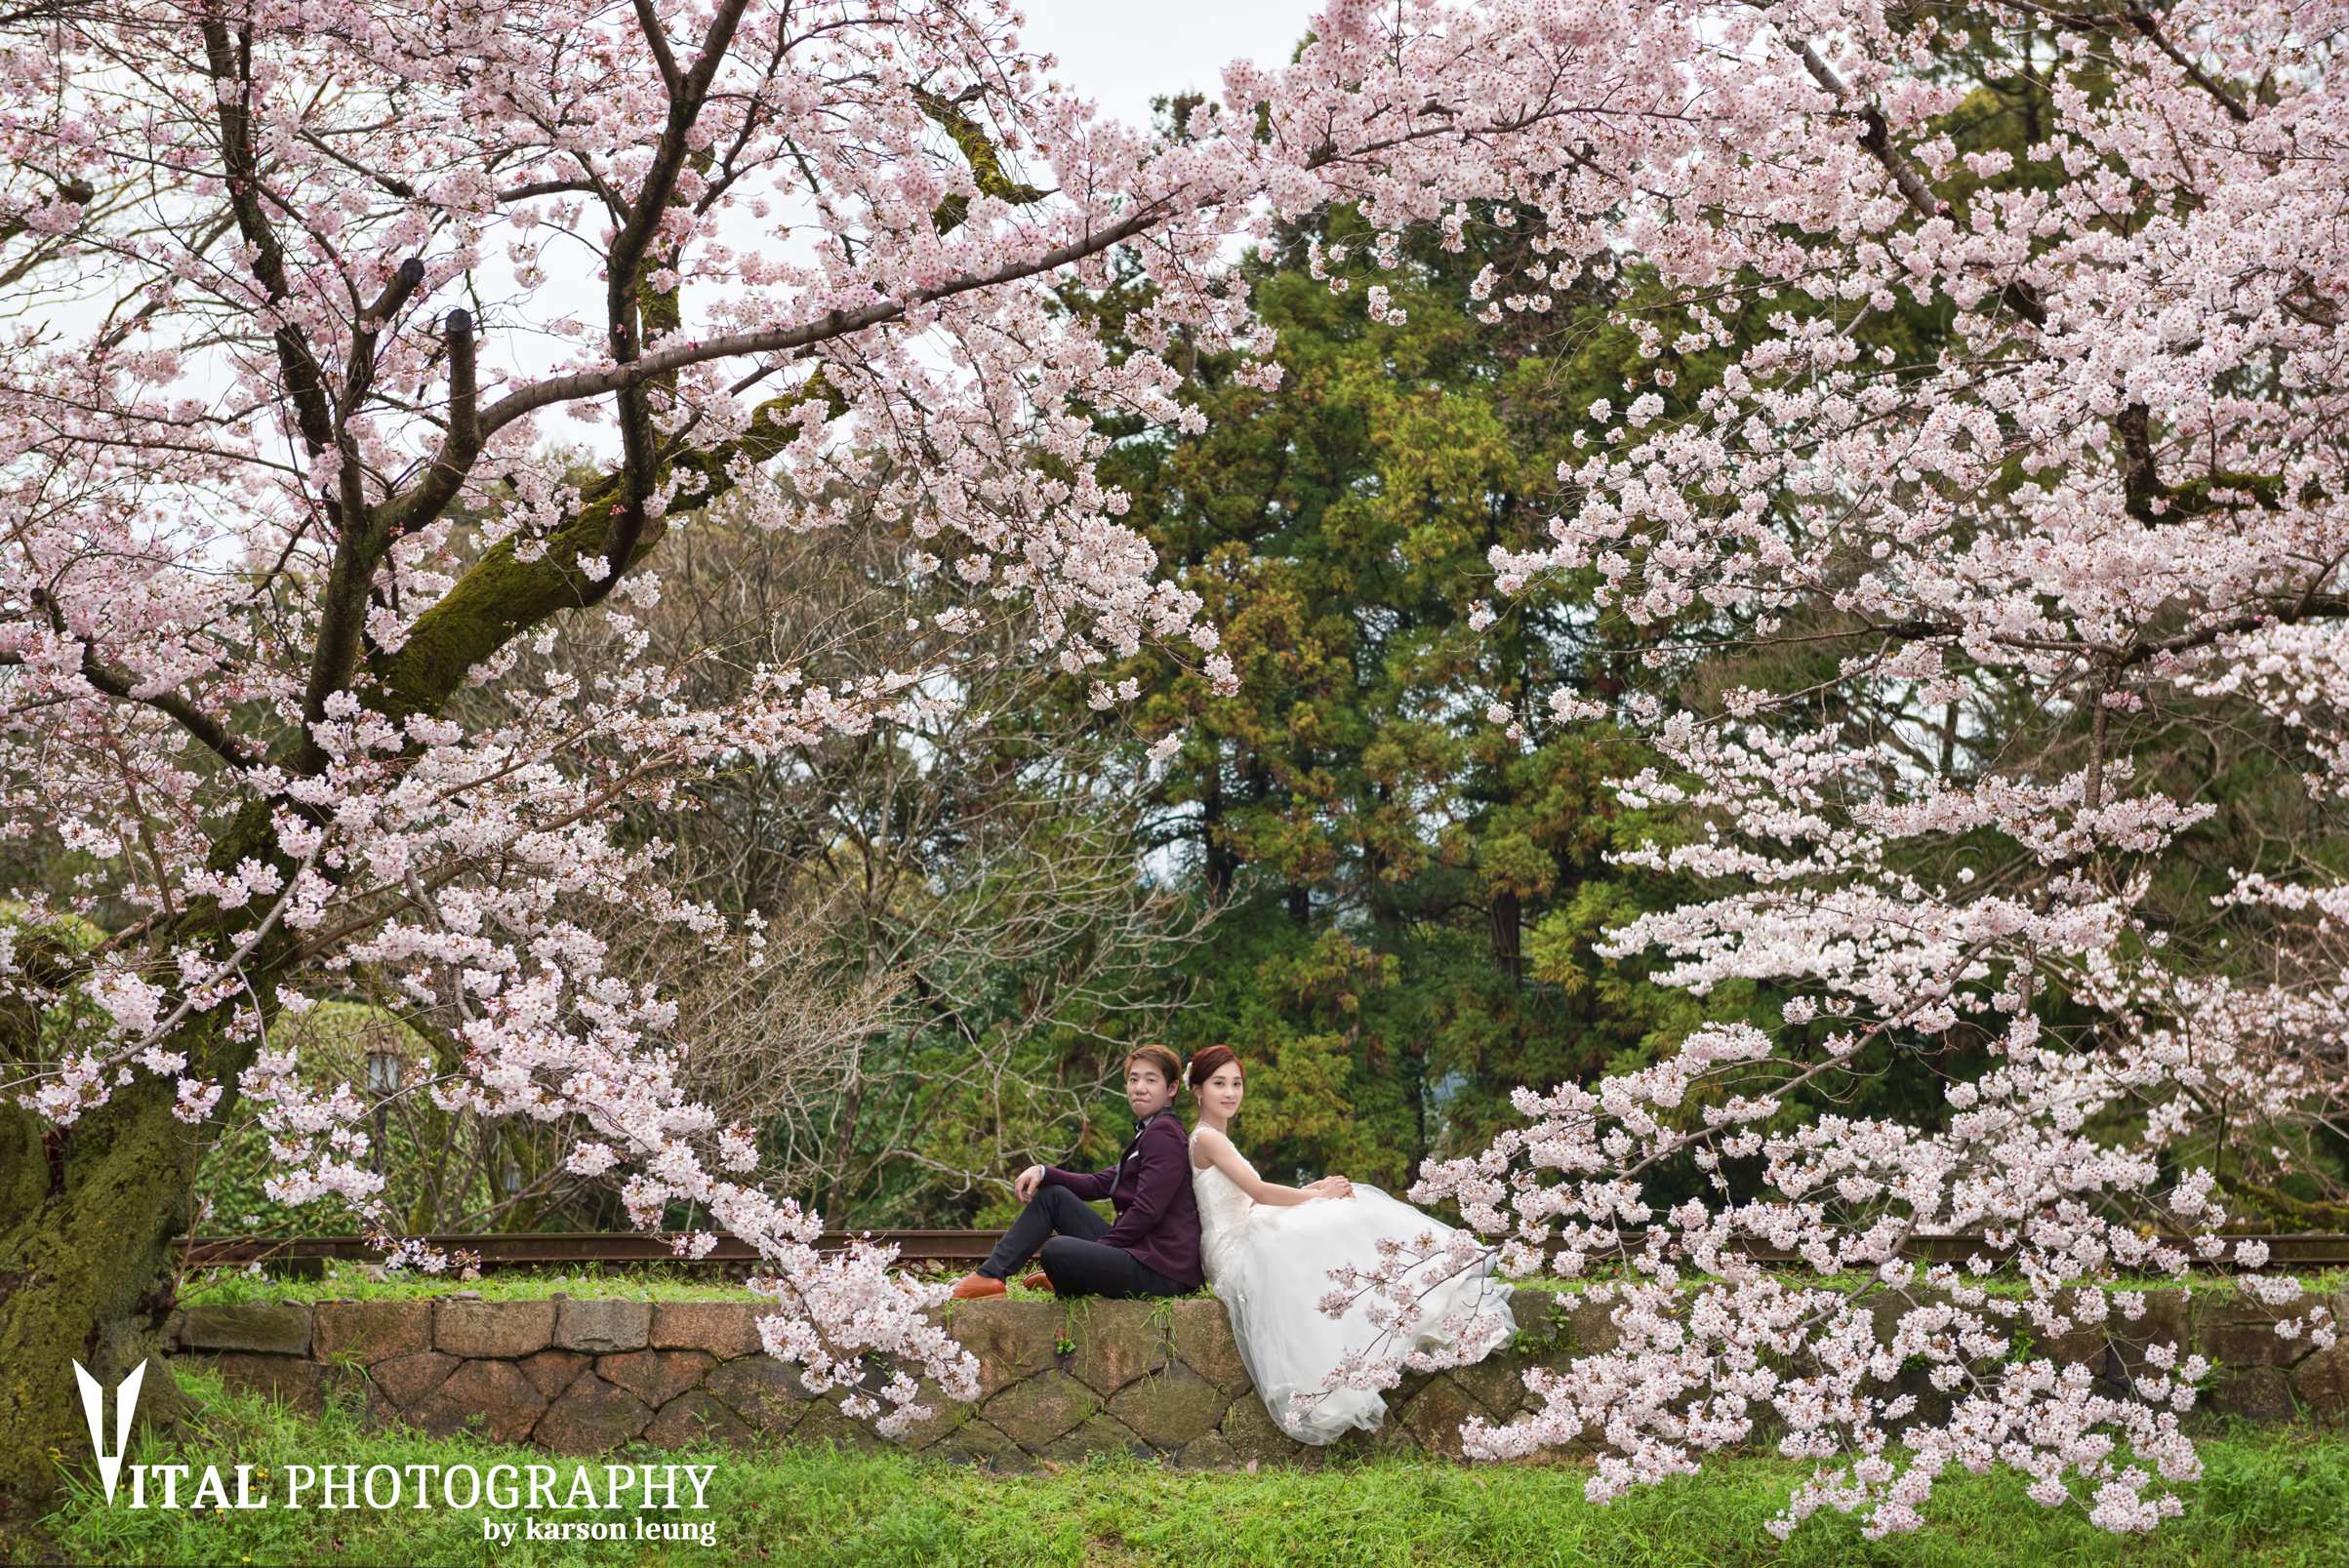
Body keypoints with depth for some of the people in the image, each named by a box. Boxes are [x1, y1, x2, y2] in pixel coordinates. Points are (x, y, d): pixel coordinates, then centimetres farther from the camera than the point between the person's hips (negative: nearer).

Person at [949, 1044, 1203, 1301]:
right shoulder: (1148, 1133, 23)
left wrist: (1100, 1248, -11)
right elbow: (1098, 1185, 16)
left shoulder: (1163, 1133, -11)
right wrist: (1043, 1173, 1)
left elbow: (1147, 1211, -18)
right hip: (1137, 1251, 10)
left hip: (1161, 1270, -10)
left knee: (1055, 1250, -27)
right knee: (1052, 1195, 11)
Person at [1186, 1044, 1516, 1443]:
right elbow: (1257, 1191, -16)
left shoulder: (1217, 1140, 23)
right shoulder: (1207, 1139, -7)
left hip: (1248, 1241, 9)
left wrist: (1313, 1190, 2)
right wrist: (1316, 1196, -5)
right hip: (1235, 1250, -9)